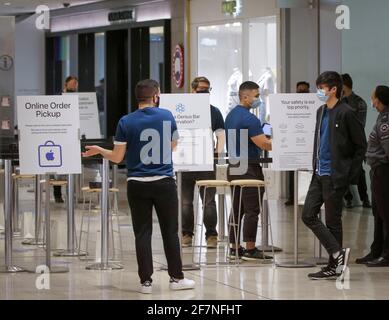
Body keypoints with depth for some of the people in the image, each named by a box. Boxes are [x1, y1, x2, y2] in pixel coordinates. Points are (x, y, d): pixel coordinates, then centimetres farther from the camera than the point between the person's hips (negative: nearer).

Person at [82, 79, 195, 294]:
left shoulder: (125, 122, -4)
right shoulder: (166, 116, -1)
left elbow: (117, 157, -3)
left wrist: (98, 151, 15)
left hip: (137, 184, 0)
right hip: (164, 182, 0)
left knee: (142, 233, 4)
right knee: (170, 231, 8)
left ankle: (146, 281, 3)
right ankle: (176, 278, 12)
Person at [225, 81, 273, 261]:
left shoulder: (231, 115, 13)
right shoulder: (249, 119, -17)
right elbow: (264, 145, -21)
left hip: (233, 167, 9)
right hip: (249, 168, -9)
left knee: (237, 209, 11)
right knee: (252, 210, -4)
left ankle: (234, 248, 13)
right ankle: (250, 249, -2)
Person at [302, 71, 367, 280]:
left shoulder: (345, 113, -12)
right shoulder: (321, 112, 13)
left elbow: (361, 146, -9)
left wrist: (351, 175, -11)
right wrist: (315, 167, 13)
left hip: (335, 176, -8)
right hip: (319, 174, 8)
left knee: (332, 220, -1)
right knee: (308, 215, 4)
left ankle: (334, 266, 8)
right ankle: (338, 253, 9)